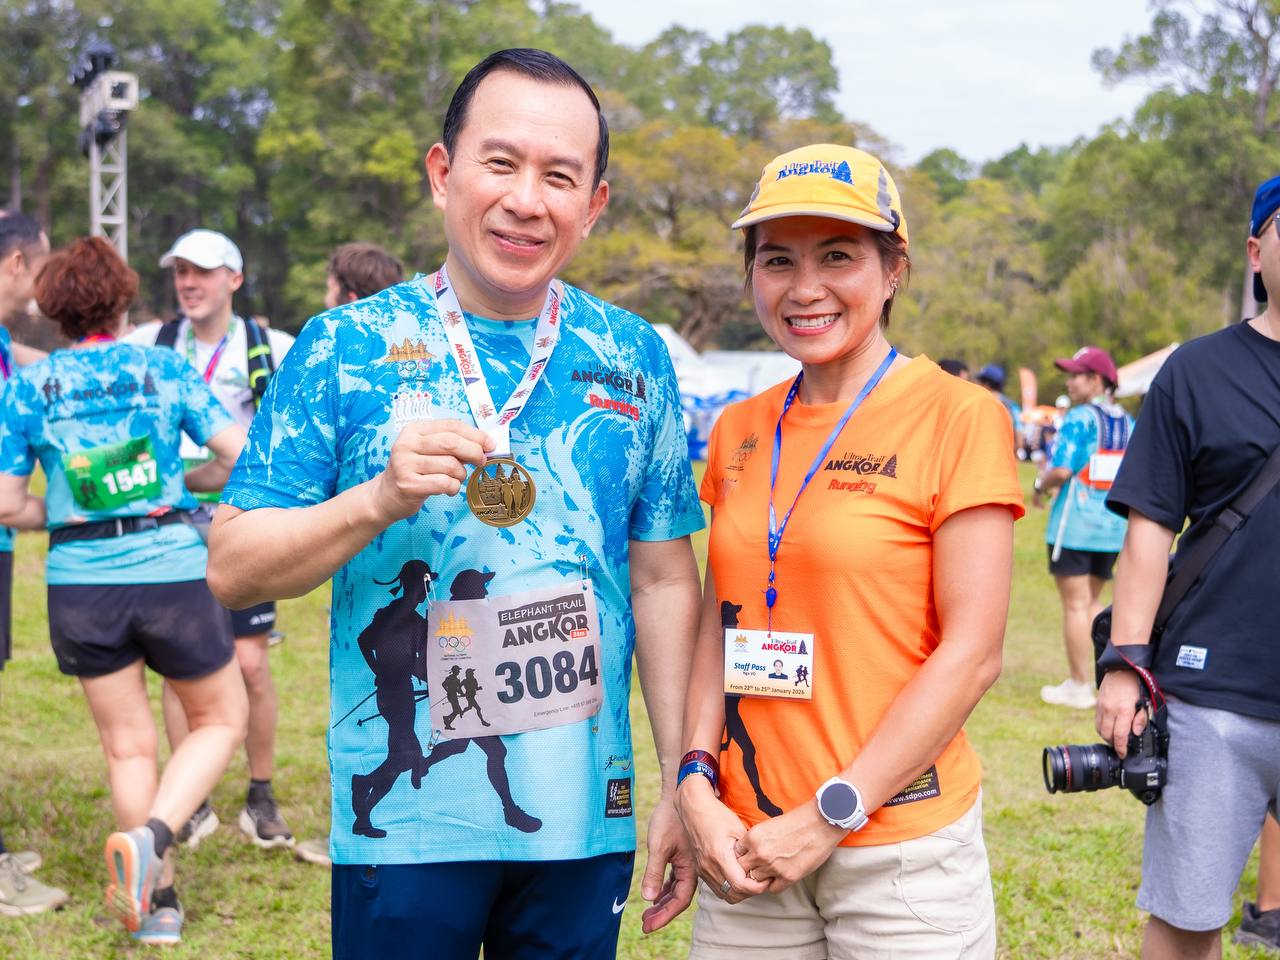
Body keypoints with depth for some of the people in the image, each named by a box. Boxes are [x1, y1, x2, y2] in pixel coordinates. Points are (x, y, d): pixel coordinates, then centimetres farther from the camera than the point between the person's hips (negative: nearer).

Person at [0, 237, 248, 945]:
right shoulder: (164, 368, 4)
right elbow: (242, 453, -1)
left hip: (80, 581, 2)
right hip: (173, 570, -2)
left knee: (127, 745, 15)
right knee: (220, 720, 15)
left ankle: (156, 902, 18)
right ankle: (150, 838, -9)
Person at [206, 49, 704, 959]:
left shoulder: (632, 357, 4)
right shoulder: (346, 346, -3)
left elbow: (665, 583, 6)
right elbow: (231, 568, -5)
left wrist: (684, 784, 3)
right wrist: (380, 499, -21)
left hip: (586, 822, 2)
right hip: (402, 825, -2)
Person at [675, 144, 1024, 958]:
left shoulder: (958, 418, -8)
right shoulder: (739, 432, 8)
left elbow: (972, 653, -12)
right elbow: (721, 624, 11)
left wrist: (829, 816, -13)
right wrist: (698, 783, -3)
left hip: (902, 845, -4)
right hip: (747, 846, 5)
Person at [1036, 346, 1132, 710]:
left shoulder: (1080, 418, -13)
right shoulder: (1128, 423, 8)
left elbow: (1062, 470, -20)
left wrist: (1041, 485, 0)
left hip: (1075, 524, -7)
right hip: (1114, 527, 7)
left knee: (1075, 604, 0)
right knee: (1092, 601, 18)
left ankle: (1079, 686, 4)